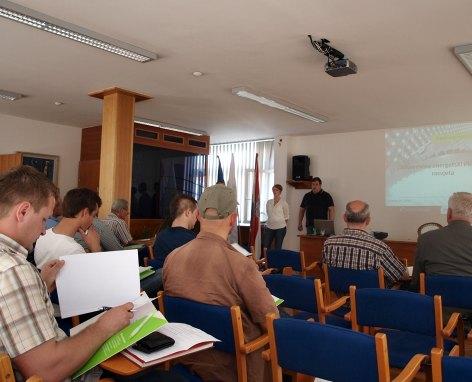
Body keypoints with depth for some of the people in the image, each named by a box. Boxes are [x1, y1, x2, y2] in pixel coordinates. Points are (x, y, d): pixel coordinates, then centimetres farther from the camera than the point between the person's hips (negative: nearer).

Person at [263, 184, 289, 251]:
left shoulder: (283, 203, -4)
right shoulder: (269, 202, 8)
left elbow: (286, 217, 3)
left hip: (280, 228, -4)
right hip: (269, 227, 4)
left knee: (278, 248, 2)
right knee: (265, 246, -1)